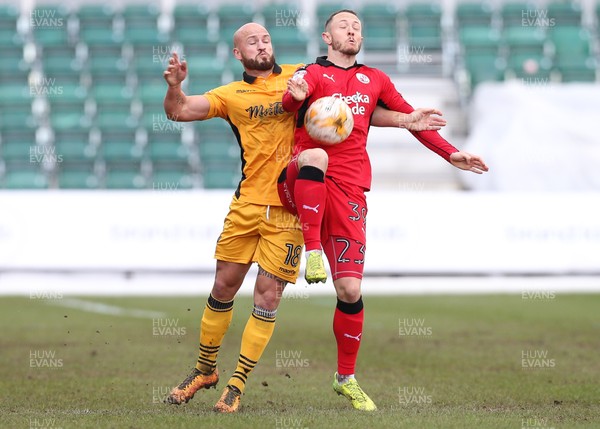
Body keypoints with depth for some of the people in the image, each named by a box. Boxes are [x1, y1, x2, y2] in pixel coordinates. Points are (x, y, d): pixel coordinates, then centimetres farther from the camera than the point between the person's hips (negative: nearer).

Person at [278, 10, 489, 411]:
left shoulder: (375, 80, 22)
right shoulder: (313, 73, 8)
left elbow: (410, 117, 28)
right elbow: (291, 100, -13)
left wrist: (450, 153, 18)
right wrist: (296, 95, -38)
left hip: (348, 190, 3)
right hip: (303, 183, -3)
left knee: (350, 290, -4)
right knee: (315, 155, -41)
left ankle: (346, 378, 13)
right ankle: (313, 251, -35)